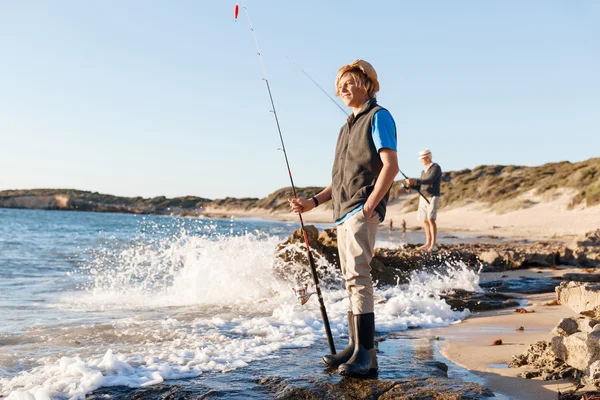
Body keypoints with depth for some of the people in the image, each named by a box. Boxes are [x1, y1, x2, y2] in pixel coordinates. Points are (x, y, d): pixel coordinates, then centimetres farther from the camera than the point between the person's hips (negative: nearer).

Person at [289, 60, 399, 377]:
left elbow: (390, 166, -14)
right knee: (351, 280, 10)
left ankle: (366, 354, -17)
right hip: (343, 213, 9)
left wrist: (368, 206, -20)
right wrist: (313, 202, 15)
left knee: (358, 276, -17)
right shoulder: (347, 127, 23)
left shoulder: (378, 116, -2)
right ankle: (354, 348, 15)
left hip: (362, 211, -9)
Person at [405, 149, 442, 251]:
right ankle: (428, 243, 12)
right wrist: (411, 186, -2)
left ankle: (434, 244, -18)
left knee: (431, 219, -18)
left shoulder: (436, 168, -10)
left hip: (433, 198, -8)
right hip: (423, 197, 8)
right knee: (425, 221, 6)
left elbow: (430, 181, -25)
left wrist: (415, 181, -35)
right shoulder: (424, 170, 16)